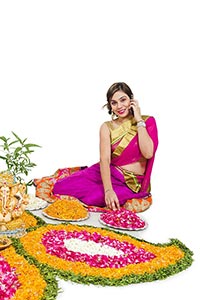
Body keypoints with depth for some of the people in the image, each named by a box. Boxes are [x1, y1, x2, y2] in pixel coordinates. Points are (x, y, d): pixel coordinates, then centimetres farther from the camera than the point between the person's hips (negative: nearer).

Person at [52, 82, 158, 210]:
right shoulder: (107, 127, 2)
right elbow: (105, 159, -13)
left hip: (132, 184, -3)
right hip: (108, 174, 3)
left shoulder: (147, 121, -2)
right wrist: (108, 190, -29)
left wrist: (139, 121, -13)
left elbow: (148, 154, -18)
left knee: (91, 198, -27)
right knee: (61, 187, -14)